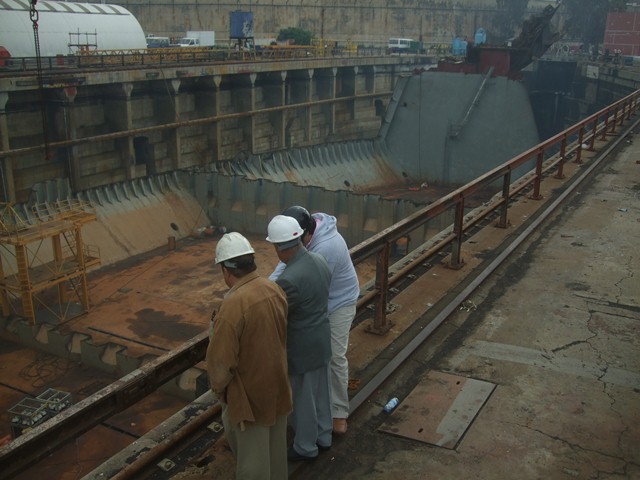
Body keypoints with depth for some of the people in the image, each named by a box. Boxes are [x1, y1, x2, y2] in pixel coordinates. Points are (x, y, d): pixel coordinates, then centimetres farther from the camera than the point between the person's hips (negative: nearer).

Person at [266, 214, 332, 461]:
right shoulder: (319, 260, -7)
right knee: (319, 390, 24)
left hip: (301, 346, -8)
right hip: (321, 338, 8)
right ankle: (322, 436, 43)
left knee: (301, 398, 13)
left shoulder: (288, 280, -33)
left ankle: (305, 447, 33)